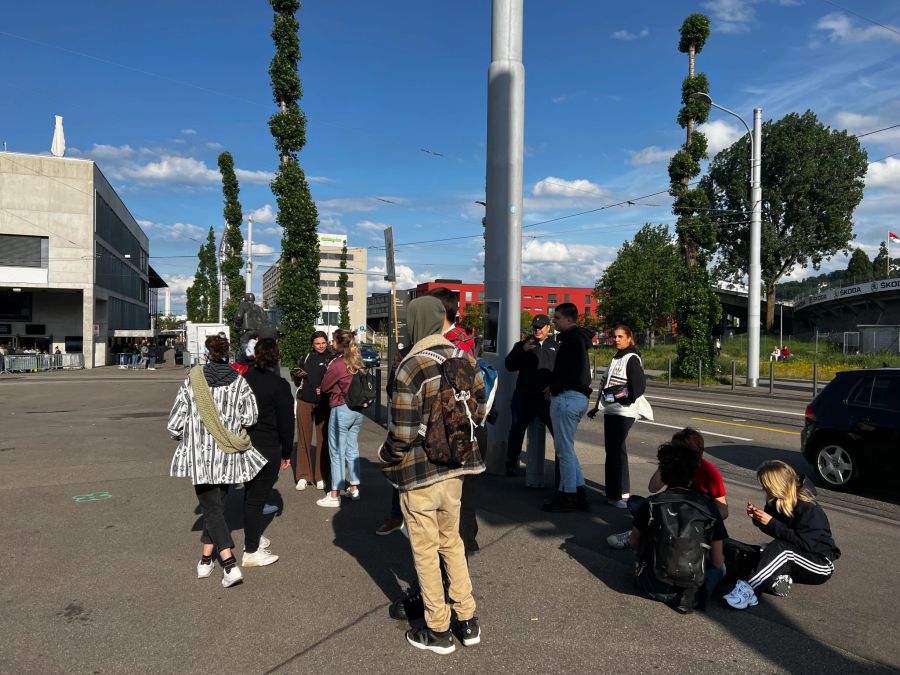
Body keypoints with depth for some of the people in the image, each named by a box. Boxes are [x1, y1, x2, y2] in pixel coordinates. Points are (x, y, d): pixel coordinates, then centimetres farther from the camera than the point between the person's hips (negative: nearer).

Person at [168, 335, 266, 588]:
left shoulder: (192, 381, -6)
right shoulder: (239, 382, -4)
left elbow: (175, 424, -5)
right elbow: (250, 419, -9)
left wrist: (188, 438, 16)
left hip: (200, 455, -2)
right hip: (229, 455, 2)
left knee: (211, 507, 3)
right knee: (217, 504, 19)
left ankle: (230, 565, -7)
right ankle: (206, 558, 29)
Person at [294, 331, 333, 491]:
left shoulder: (331, 358, -1)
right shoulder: (307, 357, 10)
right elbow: (299, 377, 21)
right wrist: (298, 375, -1)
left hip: (323, 403, -3)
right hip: (304, 401, 3)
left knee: (323, 439, 3)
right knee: (304, 438, 6)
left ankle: (321, 477, 12)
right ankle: (303, 476, 14)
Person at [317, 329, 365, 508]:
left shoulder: (337, 364, -16)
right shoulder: (356, 362, 5)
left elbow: (324, 387, -5)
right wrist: (337, 387, 6)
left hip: (341, 410, -7)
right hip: (357, 410, 7)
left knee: (337, 452, 0)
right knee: (352, 449, 16)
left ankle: (334, 496, 5)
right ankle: (354, 488, 24)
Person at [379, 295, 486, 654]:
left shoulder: (412, 368, -21)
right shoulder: (466, 360, -1)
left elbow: (402, 432, -20)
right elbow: (479, 412, 7)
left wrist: (386, 459, -1)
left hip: (419, 471, -6)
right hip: (456, 467, 6)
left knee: (426, 551, 10)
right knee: (452, 541, 22)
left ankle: (438, 630, 23)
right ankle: (467, 621, 29)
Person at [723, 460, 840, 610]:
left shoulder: (809, 509, -22)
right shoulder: (778, 502, 0)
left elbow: (804, 543, -29)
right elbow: (776, 531, 12)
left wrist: (771, 522, -29)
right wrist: (757, 518, -7)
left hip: (822, 565, -7)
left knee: (780, 548, -35)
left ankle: (748, 590, -44)